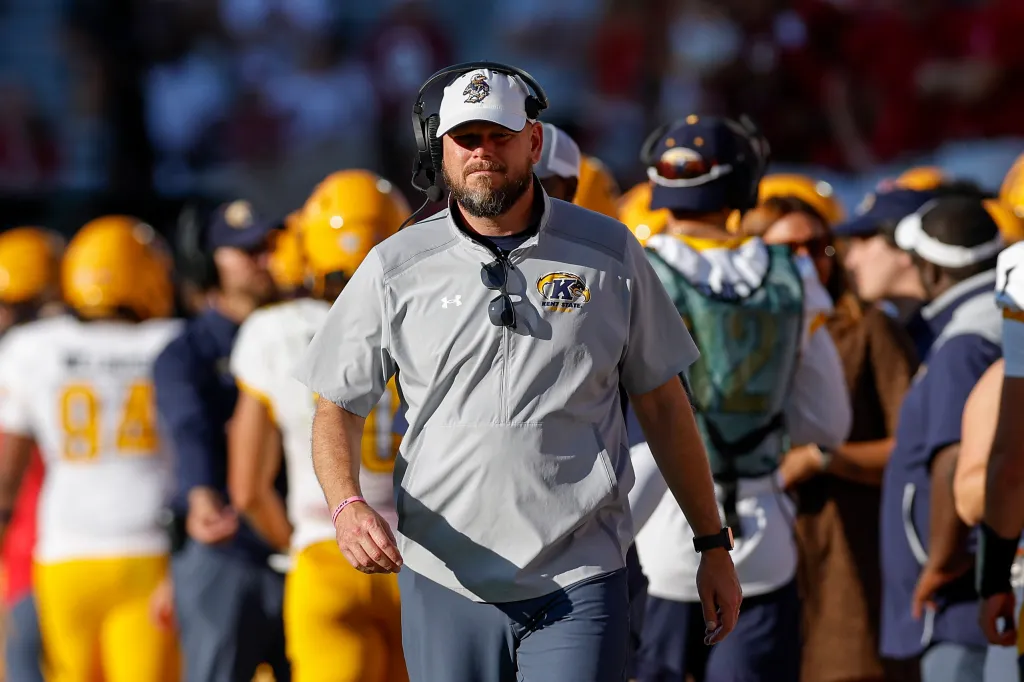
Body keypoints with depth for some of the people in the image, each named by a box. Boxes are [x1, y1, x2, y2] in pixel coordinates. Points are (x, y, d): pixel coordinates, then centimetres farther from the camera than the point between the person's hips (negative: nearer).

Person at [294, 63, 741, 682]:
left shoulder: (609, 253, 4)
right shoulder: (395, 268, 3)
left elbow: (662, 404, 10)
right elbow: (338, 409, 7)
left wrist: (714, 544, 10)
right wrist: (348, 505, -13)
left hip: (578, 586, -1)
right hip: (444, 580, 1)